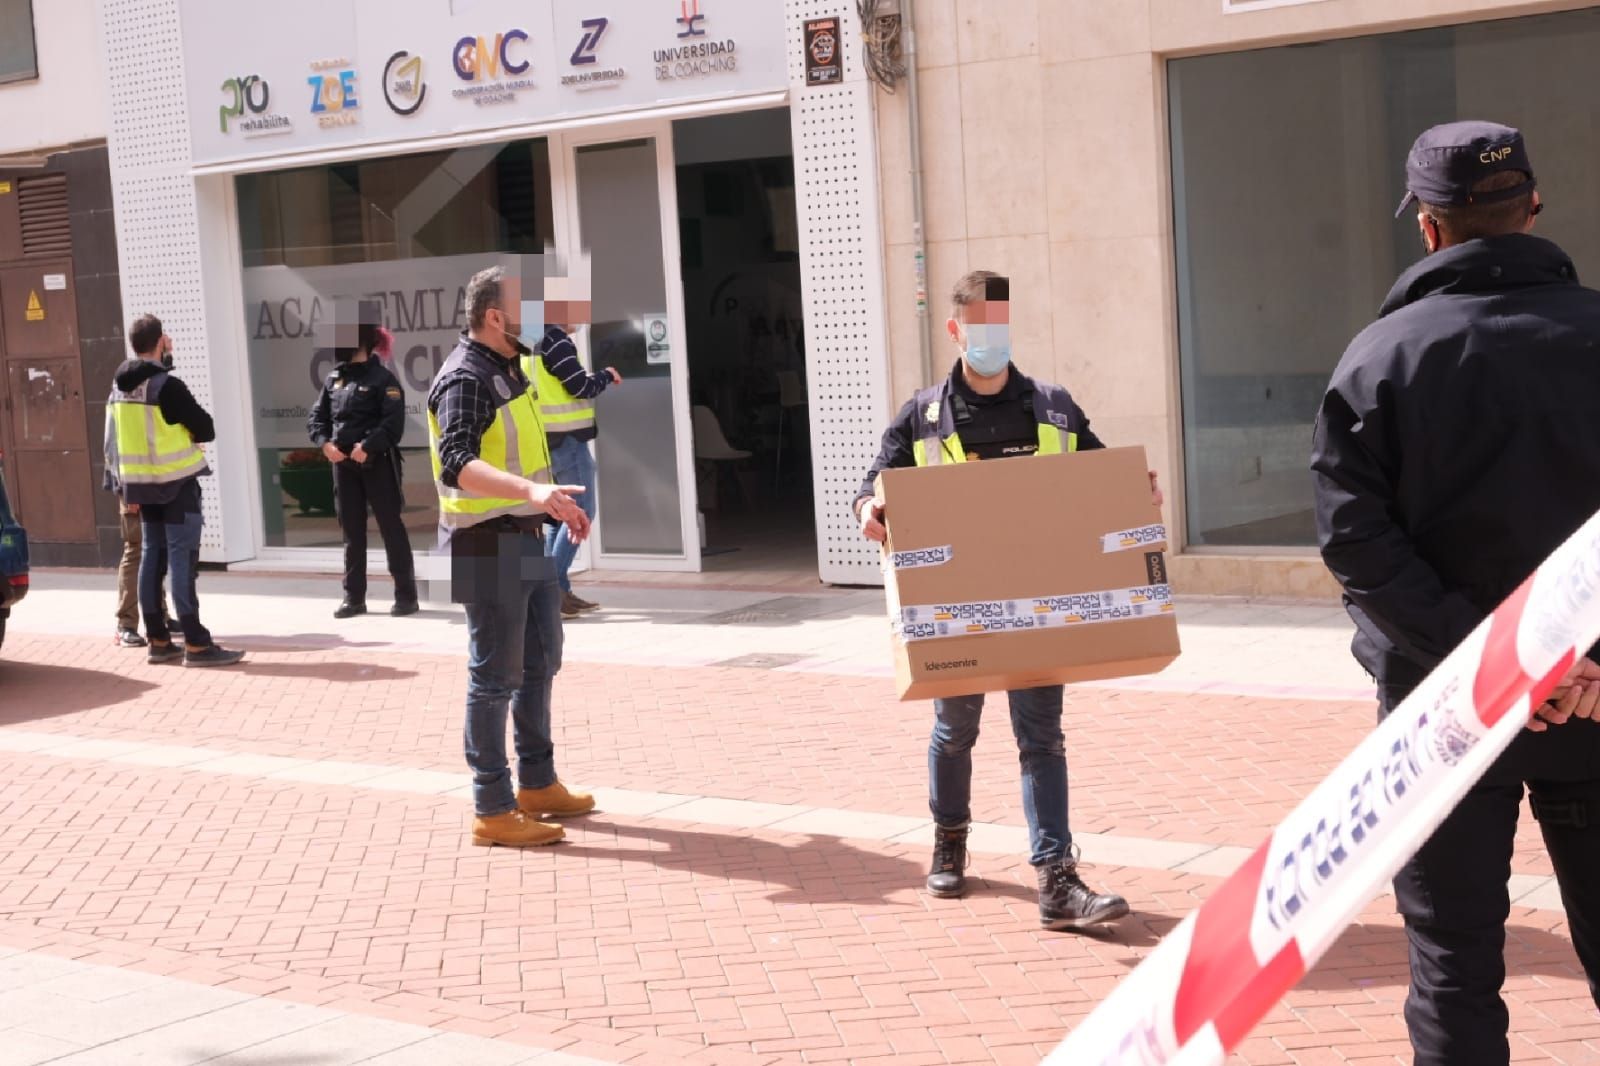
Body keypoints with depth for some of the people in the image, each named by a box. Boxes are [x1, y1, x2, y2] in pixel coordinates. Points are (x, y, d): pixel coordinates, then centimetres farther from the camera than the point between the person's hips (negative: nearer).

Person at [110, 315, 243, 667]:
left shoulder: (120, 389, 8)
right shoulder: (167, 385, -16)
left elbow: (122, 437, 12)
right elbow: (207, 430, -14)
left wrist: (129, 488, 15)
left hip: (142, 482, 8)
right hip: (176, 482, -8)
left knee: (153, 558, 11)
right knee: (182, 559, -8)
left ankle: (158, 641, 15)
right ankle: (196, 644, -9)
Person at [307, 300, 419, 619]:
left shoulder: (382, 378, -8)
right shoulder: (335, 378, 12)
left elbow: (394, 422, -17)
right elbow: (317, 417, 12)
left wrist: (367, 446, -26)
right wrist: (325, 443, -7)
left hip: (377, 463, -6)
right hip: (343, 465, 6)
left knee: (391, 527, -2)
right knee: (351, 531, 10)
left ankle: (406, 595, 4)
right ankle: (354, 597, 16)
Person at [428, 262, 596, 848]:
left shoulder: (507, 369, 13)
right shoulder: (466, 377, -18)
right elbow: (457, 465, -32)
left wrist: (558, 503, 29)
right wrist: (532, 490, -45)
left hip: (526, 540, 10)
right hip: (488, 545, -10)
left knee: (541, 662, 19)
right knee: (495, 677, -4)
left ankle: (537, 784, 32)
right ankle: (493, 811, 4)